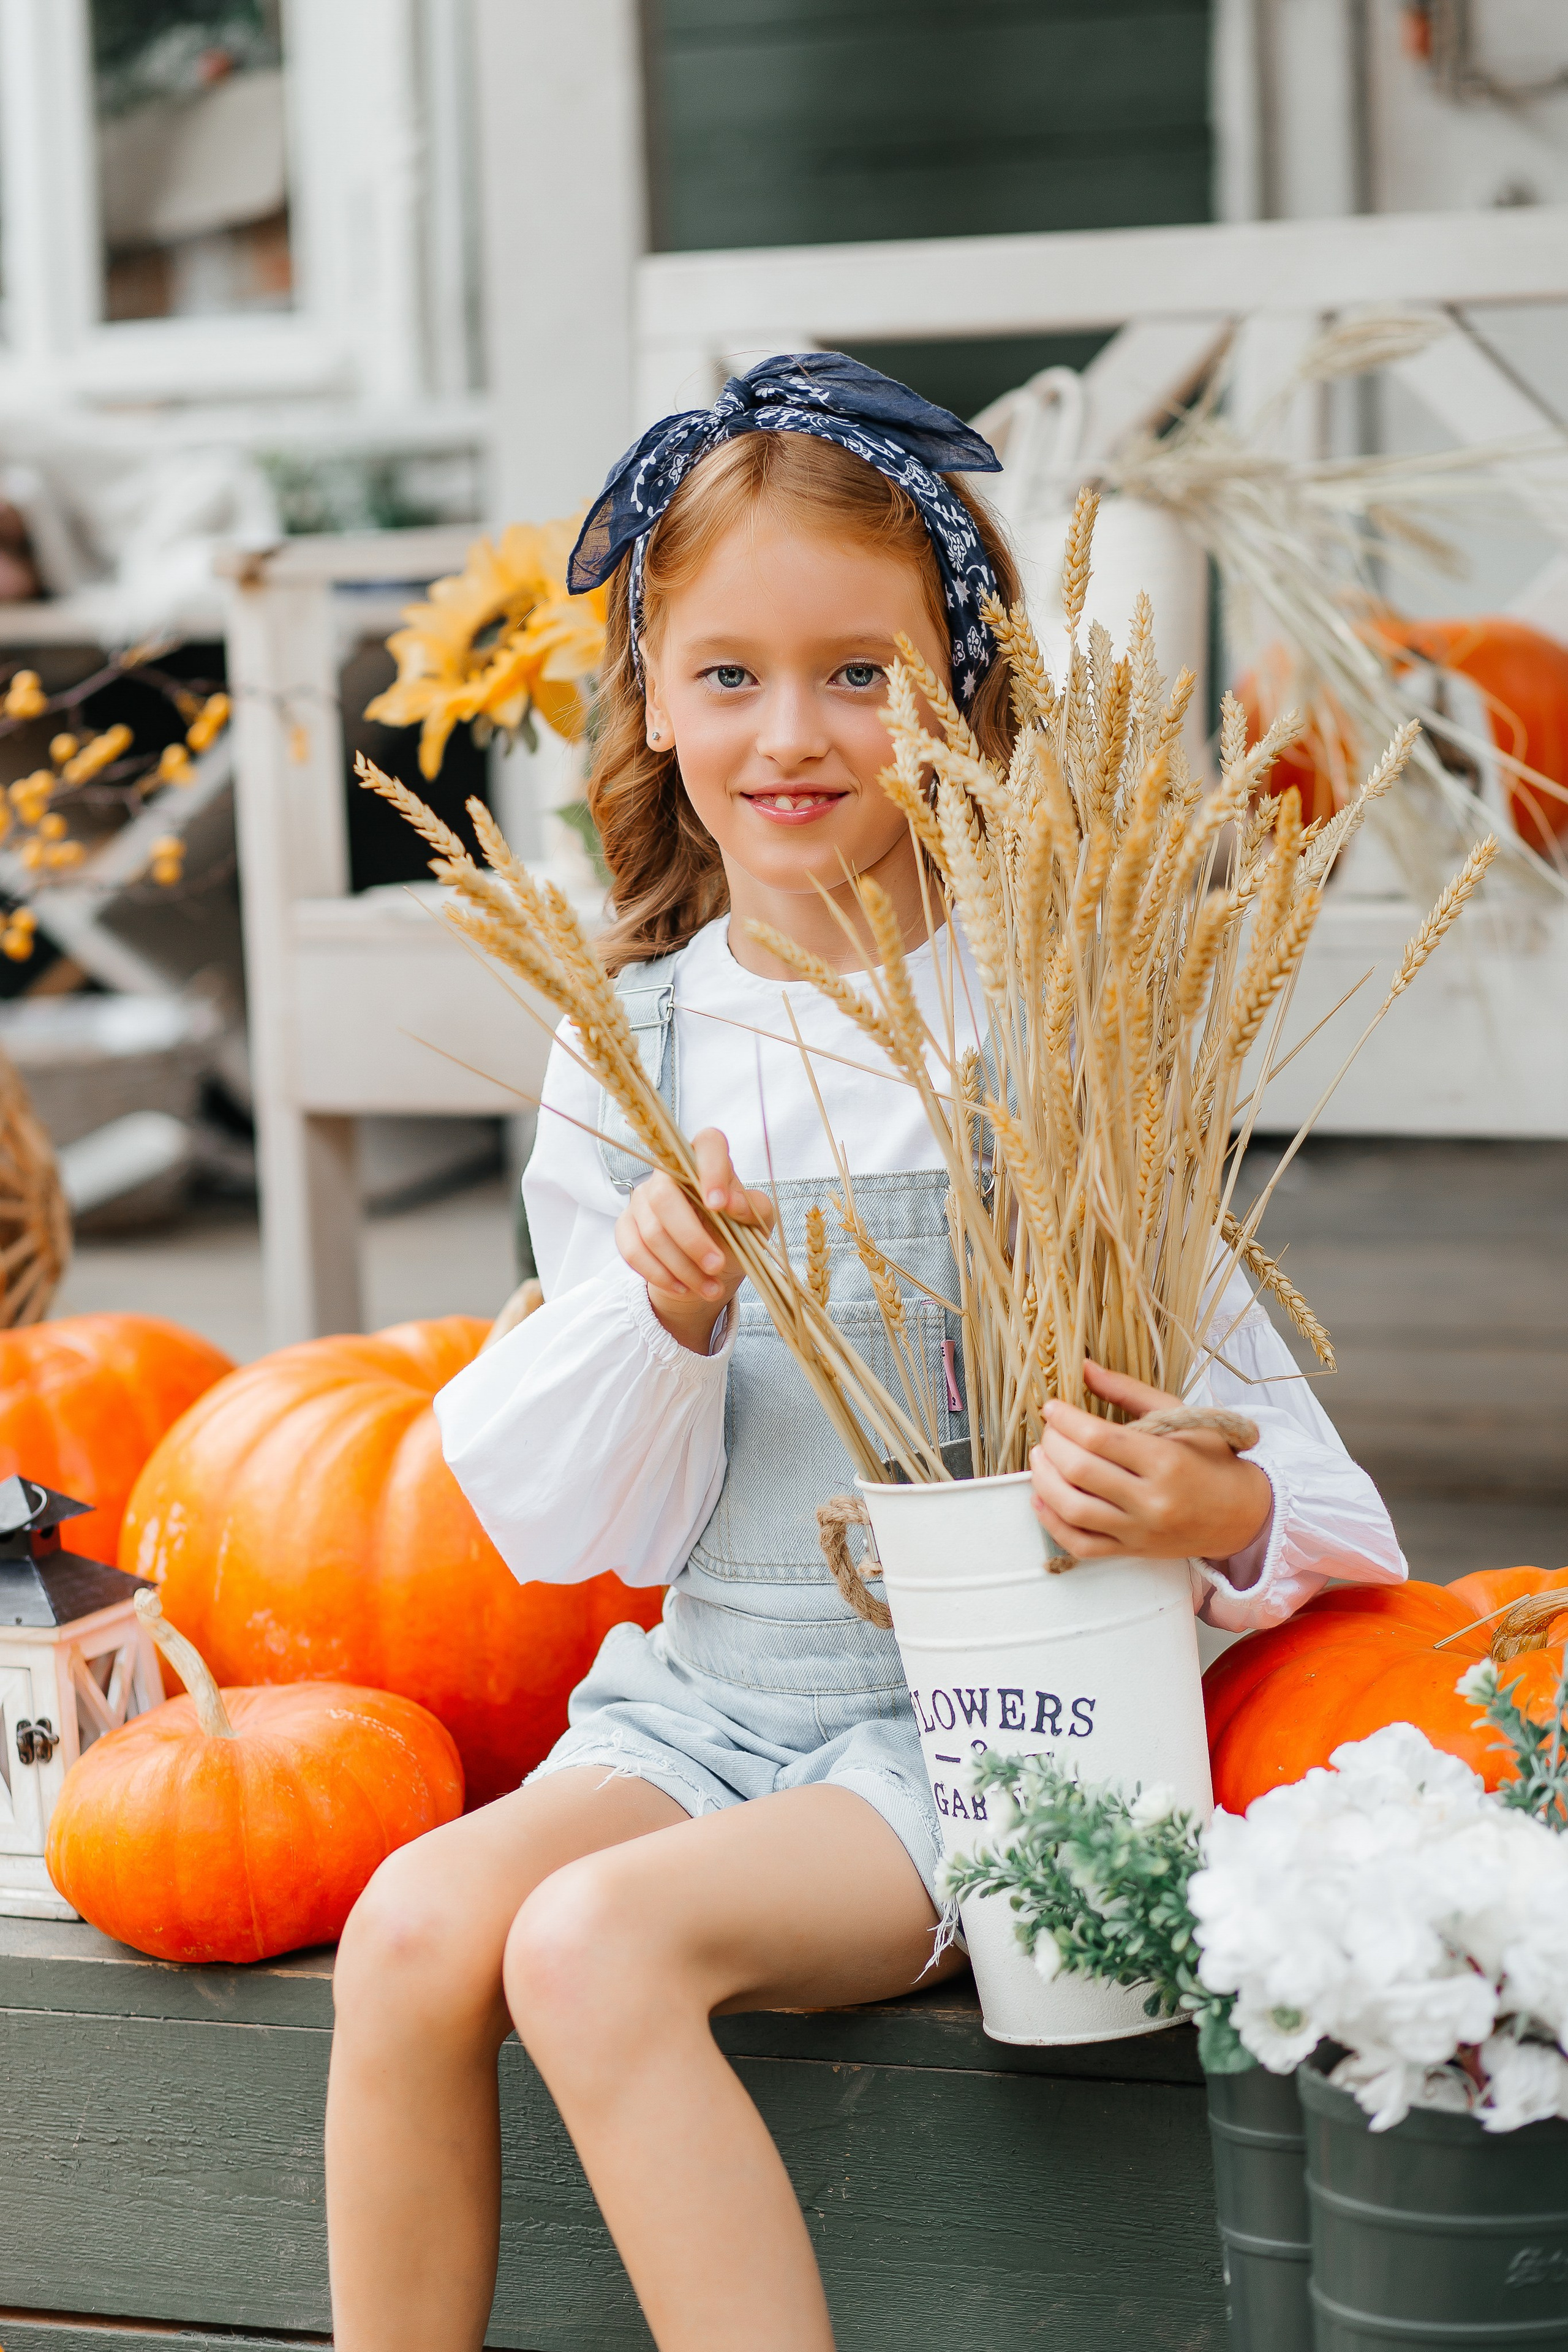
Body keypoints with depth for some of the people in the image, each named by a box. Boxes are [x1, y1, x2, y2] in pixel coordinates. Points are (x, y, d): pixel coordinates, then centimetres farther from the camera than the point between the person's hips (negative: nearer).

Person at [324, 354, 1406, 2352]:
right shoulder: (631, 1047, 6)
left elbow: (1224, 1385, -3)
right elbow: (593, 1526, 7)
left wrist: (1225, 1510, -27)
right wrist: (663, 1322, -14)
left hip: (983, 1704, -4)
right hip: (702, 1691, 5)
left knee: (598, 1941, -27)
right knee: (413, 1926, -20)